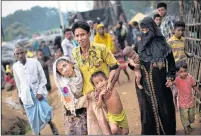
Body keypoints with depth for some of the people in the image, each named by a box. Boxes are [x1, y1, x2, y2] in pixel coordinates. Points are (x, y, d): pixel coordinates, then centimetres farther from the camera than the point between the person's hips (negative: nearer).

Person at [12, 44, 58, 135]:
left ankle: (51, 123, 20)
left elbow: (43, 78, -4)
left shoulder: (34, 62, -8)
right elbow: (18, 82, 12)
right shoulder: (15, 66, 0)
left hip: (39, 92, -2)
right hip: (27, 95, 2)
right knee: (32, 117, 6)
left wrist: (40, 91, -11)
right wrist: (20, 95, 15)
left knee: (44, 113, -10)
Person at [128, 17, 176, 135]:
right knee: (148, 108, 5)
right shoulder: (139, 45, 2)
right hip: (145, 83, 1)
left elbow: (171, 60, 4)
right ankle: (150, 131, 17)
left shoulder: (162, 42, -1)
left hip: (160, 81, 0)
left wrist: (170, 76, -5)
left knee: (164, 106, 7)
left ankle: (168, 131, 23)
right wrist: (133, 62, -17)